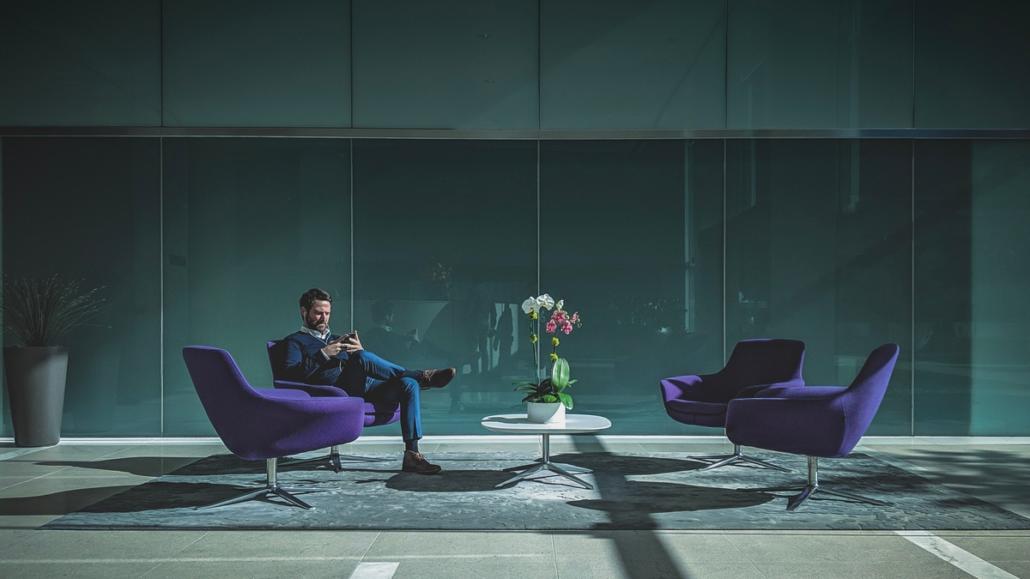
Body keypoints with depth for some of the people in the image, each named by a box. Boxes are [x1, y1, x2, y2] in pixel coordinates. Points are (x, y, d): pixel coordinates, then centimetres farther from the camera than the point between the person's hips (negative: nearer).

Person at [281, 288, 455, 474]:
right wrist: (323, 355, -11)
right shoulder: (295, 341, 19)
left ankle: (411, 454, -24)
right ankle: (423, 377, -23)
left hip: (363, 387, 6)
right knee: (362, 357, -33)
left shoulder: (337, 339, 35)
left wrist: (361, 351, -1)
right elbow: (290, 374, -4)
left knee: (409, 384, -18)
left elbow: (373, 369, 22)